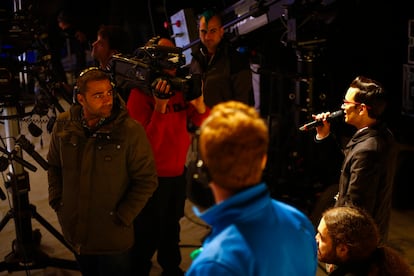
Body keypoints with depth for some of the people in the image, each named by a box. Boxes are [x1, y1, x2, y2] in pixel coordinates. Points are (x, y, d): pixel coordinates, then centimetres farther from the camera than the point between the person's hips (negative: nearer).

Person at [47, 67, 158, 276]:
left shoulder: (131, 131, -19)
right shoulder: (64, 124, -5)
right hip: (74, 231, 4)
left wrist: (122, 217, -14)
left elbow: (147, 180, -13)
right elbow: (54, 165, 12)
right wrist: (56, 200, 4)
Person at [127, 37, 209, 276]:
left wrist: (198, 103, -20)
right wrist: (160, 107, -36)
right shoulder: (140, 95, -20)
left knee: (172, 226, 25)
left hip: (178, 172, 7)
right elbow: (147, 146, -26)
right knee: (148, 235, 5)